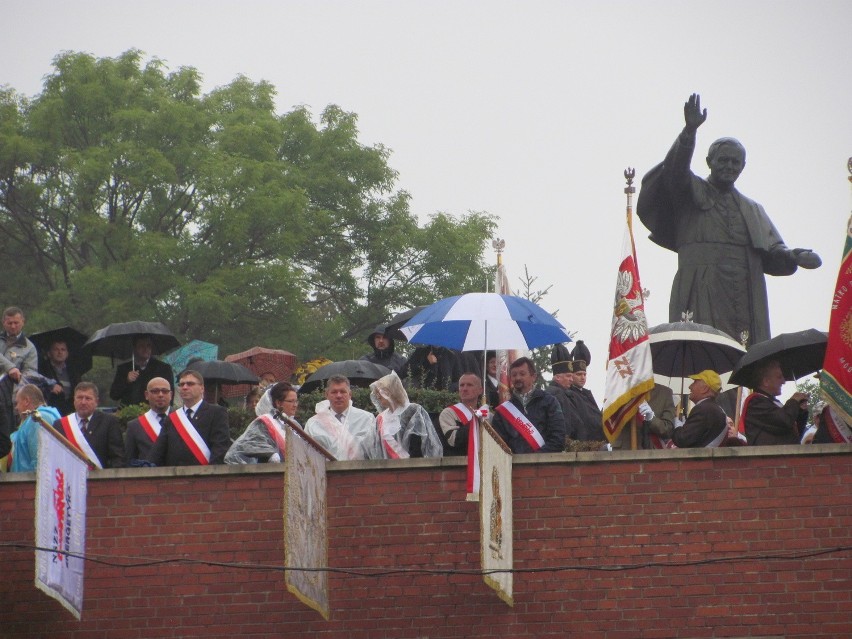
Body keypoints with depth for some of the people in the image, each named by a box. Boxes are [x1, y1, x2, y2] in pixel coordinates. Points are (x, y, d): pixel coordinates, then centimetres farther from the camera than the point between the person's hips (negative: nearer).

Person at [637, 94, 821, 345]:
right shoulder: (691, 193, 15)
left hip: (746, 299, 4)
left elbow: (772, 251, 17)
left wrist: (796, 256, -7)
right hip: (702, 295, -4)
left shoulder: (753, 210, 27)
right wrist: (689, 131, -24)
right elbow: (675, 171, -7)